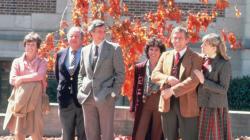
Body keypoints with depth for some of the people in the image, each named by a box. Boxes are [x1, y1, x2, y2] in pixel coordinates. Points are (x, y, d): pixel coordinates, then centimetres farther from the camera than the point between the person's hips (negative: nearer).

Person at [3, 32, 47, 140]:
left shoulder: (42, 62, 7)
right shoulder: (17, 61, 10)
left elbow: (40, 75, -12)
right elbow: (12, 80, -2)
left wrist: (22, 79, -11)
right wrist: (33, 79, -7)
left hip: (35, 100, -1)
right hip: (19, 100, 1)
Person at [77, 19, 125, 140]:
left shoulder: (114, 48, 0)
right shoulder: (85, 50, 12)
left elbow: (120, 73, -2)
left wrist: (114, 93, -9)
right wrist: (81, 90, 5)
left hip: (105, 96, -4)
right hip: (87, 96, 4)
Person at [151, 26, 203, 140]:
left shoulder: (195, 58, -3)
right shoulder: (165, 55, 13)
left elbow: (193, 80, -16)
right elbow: (154, 75, 5)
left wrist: (172, 90, -18)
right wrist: (167, 78, -16)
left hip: (187, 105, -4)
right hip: (167, 104, 5)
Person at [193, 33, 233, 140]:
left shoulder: (224, 64, -11)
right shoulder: (203, 60, 7)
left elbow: (223, 89, -15)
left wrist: (204, 81, -18)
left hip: (215, 108, -6)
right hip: (202, 107, 6)